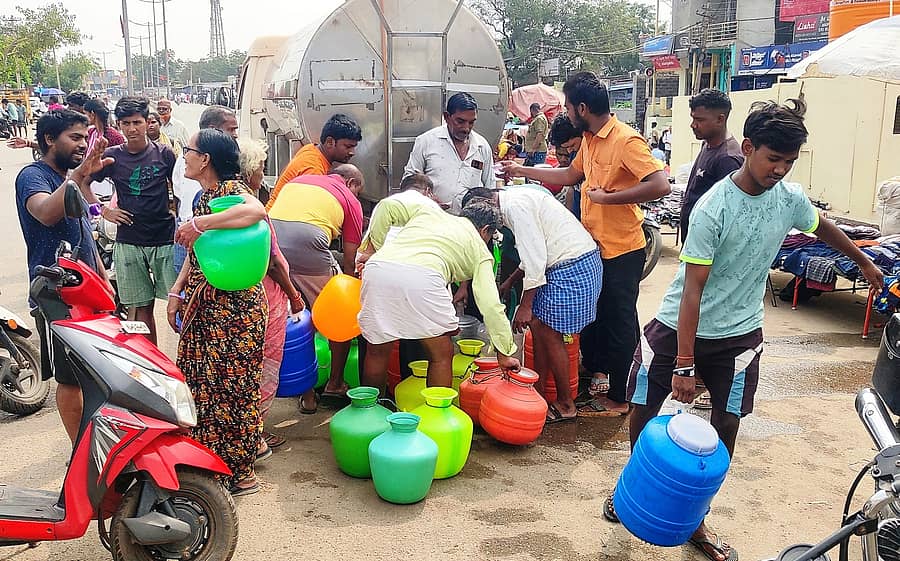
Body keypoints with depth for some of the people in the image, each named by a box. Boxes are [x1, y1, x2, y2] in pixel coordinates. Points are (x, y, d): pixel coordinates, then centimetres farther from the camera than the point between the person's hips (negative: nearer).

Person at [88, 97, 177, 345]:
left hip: (165, 240, -1)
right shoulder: (112, 156, 3)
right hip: (128, 242, 1)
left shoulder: (163, 154, 2)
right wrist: (104, 211, 4)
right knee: (140, 308, 7)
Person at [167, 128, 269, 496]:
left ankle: (240, 473, 11)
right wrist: (177, 292, 13)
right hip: (204, 304, 9)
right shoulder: (204, 196, 14)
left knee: (231, 383, -2)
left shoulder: (231, 188, -13)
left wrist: (200, 224, -33)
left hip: (234, 304, -9)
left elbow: (257, 210, -37)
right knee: (200, 381, 14)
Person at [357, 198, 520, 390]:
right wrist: (504, 354, 19)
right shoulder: (480, 251, 25)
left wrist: (372, 248, 23)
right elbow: (490, 304, 16)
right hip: (423, 277, -4)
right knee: (441, 355, 16)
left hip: (378, 268, 4)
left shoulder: (429, 211, 34)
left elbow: (387, 206, 19)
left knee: (377, 351, 20)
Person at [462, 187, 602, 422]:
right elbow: (533, 253, 24)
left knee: (550, 334, -2)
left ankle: (566, 405, 11)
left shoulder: (515, 205, -16)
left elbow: (536, 257, -20)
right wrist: (509, 283, 30)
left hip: (573, 267, -10)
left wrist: (526, 306, -16)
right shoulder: (515, 199, 16)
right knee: (538, 326, 11)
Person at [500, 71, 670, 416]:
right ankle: (596, 374, 41)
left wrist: (606, 197, -25)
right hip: (594, 245, 9)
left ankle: (617, 398, 18)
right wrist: (522, 171, 23)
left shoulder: (626, 140, -21)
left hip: (622, 250, -9)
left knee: (619, 323, 4)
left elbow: (660, 185, -30)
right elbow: (571, 175, 23)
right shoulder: (590, 140, 7)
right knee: (590, 315, 21)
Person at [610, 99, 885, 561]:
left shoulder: (790, 198, -5)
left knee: (727, 425, 3)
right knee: (644, 408, 5)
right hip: (679, 326, -4)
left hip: (738, 332, 4)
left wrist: (864, 262, 34)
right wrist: (684, 364, -26)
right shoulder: (714, 208, -22)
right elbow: (693, 287, -23)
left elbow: (821, 227, 19)